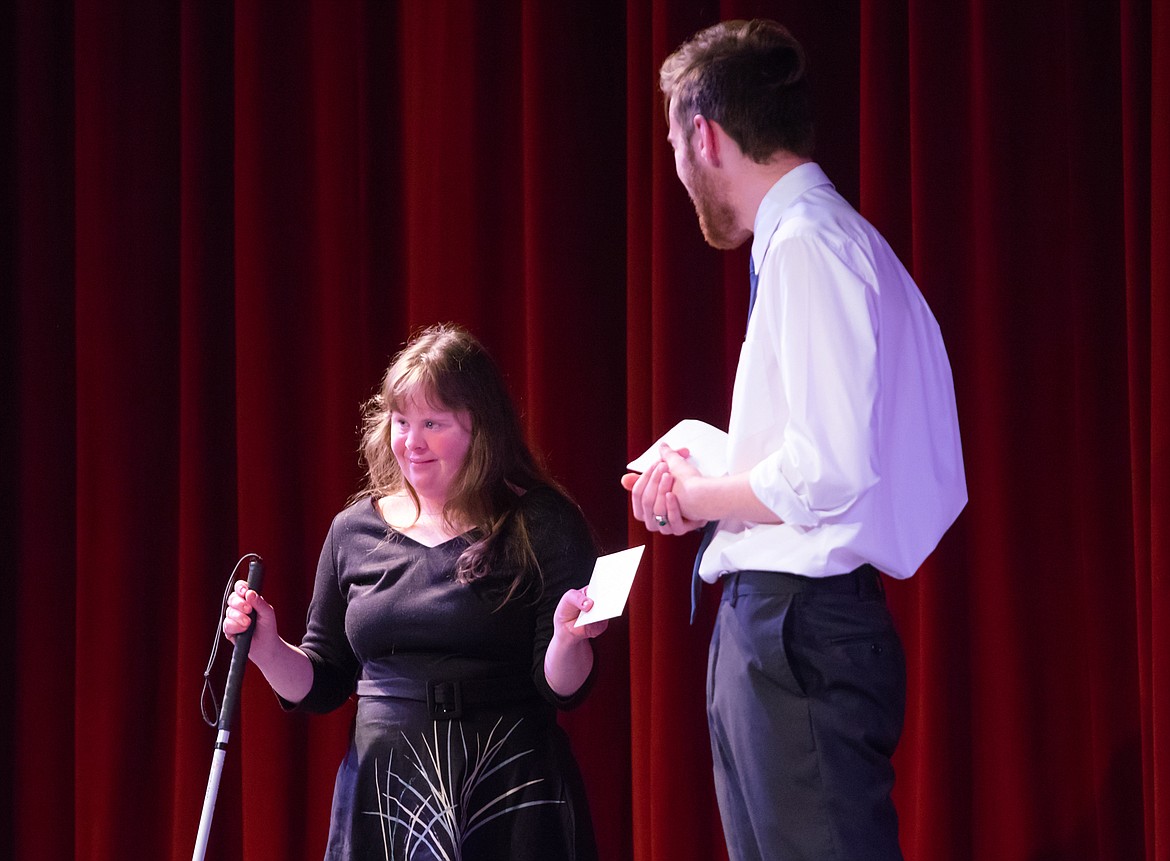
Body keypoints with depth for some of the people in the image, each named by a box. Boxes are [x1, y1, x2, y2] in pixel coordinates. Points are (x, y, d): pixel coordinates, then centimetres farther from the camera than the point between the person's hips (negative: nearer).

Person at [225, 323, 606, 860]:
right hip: (382, 792, 3)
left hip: (507, 800, -3)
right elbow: (321, 686, 13)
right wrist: (267, 649, -5)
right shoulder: (355, 530, 8)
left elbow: (562, 690, -5)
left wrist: (567, 639, -25)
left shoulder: (542, 524, -3)